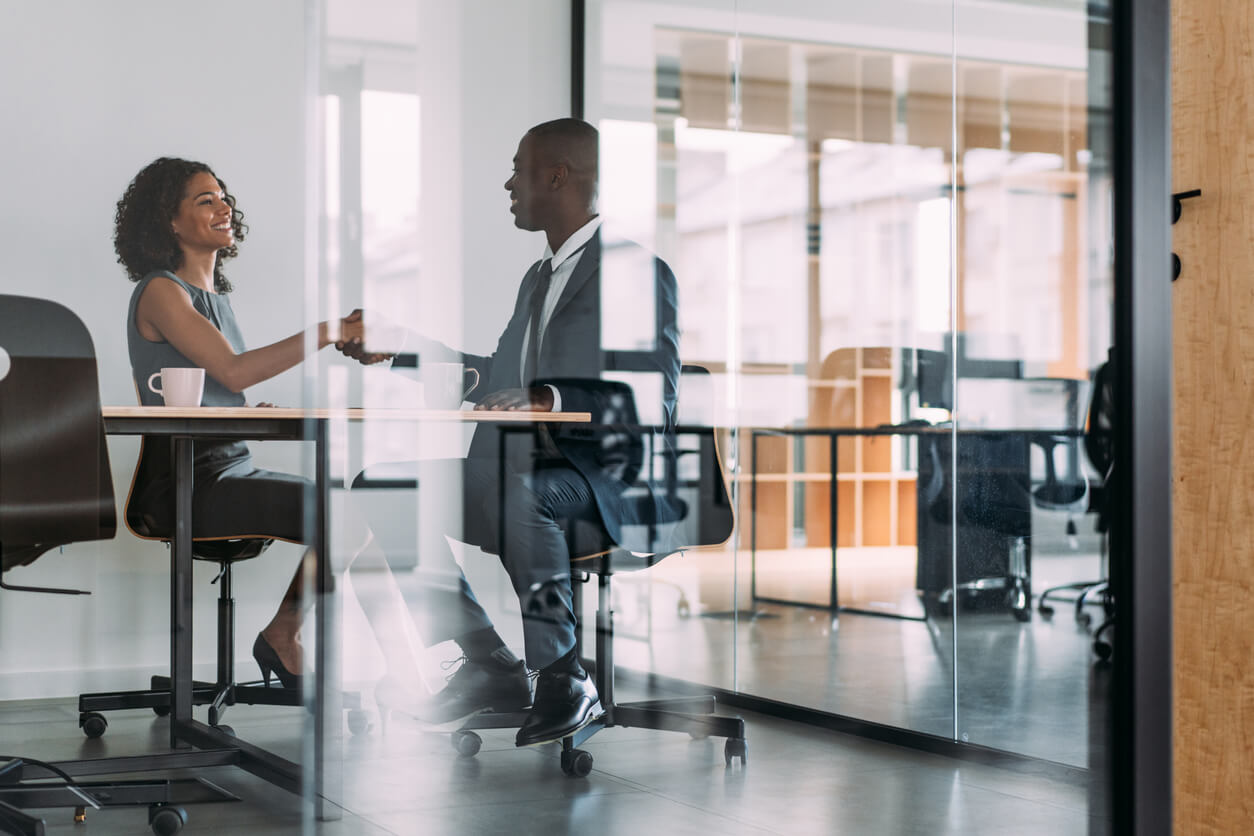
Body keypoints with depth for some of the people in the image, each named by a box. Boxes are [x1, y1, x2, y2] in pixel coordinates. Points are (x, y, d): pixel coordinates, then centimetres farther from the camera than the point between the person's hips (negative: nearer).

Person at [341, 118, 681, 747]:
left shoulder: (638, 269, -9)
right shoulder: (539, 277, 21)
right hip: (539, 462, 9)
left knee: (512, 491, -39)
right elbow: (499, 375, 29)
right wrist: (396, 349, 26)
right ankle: (490, 667, -3)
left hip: (614, 476, -9)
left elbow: (652, 404, -21)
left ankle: (564, 678, -23)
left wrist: (546, 402, -35)